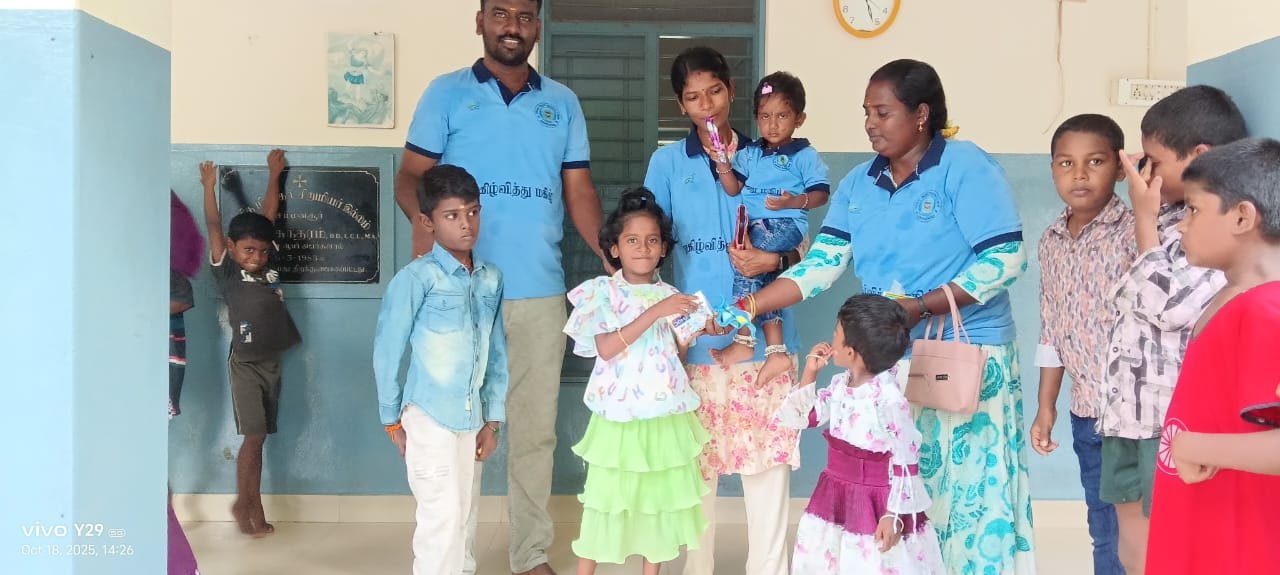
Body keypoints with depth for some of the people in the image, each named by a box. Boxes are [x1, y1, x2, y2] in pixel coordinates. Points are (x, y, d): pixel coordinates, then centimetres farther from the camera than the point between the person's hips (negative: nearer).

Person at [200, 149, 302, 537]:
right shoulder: (227, 273, -4)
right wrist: (209, 186, -7)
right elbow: (213, 227, -6)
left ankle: (253, 506, 16)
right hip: (245, 364, -5)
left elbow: (269, 216, 13)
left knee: (260, 437, 9)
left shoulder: (269, 268, 7)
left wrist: (274, 174, 19)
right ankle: (242, 503, 8)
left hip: (272, 363, 5)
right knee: (254, 436, -6)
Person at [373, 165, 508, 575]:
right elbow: (387, 351, -7)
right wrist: (393, 419, -1)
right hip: (430, 417, -6)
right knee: (443, 517, -4)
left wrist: (493, 419, 6)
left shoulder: (491, 279, 4)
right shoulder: (416, 278, -12)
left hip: (472, 417, 6)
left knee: (465, 515, 16)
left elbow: (497, 353, 8)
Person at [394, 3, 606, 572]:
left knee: (535, 428, 8)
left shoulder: (562, 103, 13)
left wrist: (610, 254, -4)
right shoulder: (447, 93, 6)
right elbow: (410, 176, 1)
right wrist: (423, 221, -21)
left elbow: (578, 190, 12)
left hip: (541, 292, 3)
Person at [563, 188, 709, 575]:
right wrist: (655, 313, -23)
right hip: (618, 417, -3)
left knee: (660, 498, 10)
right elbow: (606, 348, -19)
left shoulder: (671, 296, 6)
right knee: (605, 499, 1)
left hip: (665, 417, 4)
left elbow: (678, 355, 9)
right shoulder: (602, 291, -5)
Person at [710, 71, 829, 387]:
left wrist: (794, 202, -19)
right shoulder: (749, 153, 16)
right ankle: (776, 351, 1)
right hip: (753, 223, 6)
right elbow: (734, 189, 11)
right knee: (763, 280, -3)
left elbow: (821, 193, -3)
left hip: (787, 223, -6)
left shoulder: (804, 155, 0)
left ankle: (743, 341, -20)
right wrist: (723, 165, -5)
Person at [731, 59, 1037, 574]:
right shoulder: (859, 183, 8)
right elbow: (820, 264, 3)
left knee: (965, 487, -1)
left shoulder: (964, 166, -10)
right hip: (889, 357, 6)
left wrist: (921, 306, -21)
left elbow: (1005, 257, -16)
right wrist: (748, 307, -7)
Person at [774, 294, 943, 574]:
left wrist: (894, 515, -18)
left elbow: (906, 463, -19)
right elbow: (802, 416, 18)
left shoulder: (889, 400, -23)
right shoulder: (840, 385, 1)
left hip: (875, 504, -8)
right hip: (836, 498, 8)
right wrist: (810, 372, 7)